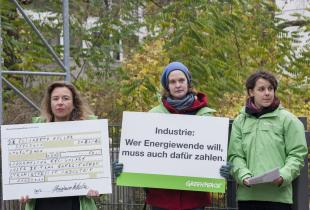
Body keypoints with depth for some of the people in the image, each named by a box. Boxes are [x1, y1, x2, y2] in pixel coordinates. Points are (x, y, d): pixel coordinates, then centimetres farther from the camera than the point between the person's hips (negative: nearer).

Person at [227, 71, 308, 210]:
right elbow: (235, 155, 5)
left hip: (278, 195, -2)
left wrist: (284, 176, -17)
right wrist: (244, 176, -13)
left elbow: (297, 155, 0)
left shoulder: (287, 119, 4)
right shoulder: (240, 121, 11)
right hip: (247, 194, 2)